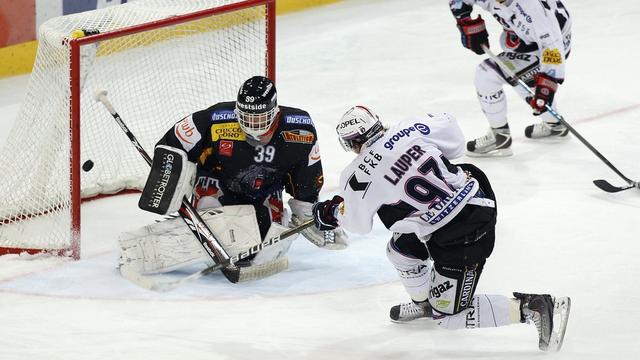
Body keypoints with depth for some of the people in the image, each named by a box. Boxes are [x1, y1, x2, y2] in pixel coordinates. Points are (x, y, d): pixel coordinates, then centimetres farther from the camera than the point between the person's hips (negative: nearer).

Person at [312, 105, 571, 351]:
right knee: (400, 249, 24)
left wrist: (330, 213, 28)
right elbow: (454, 140, 13)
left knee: (447, 315, 5)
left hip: (461, 237, -8)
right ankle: (424, 303, 48)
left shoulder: (359, 177, -11)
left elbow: (358, 223, 9)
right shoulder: (408, 129, -1)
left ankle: (533, 308, -3)